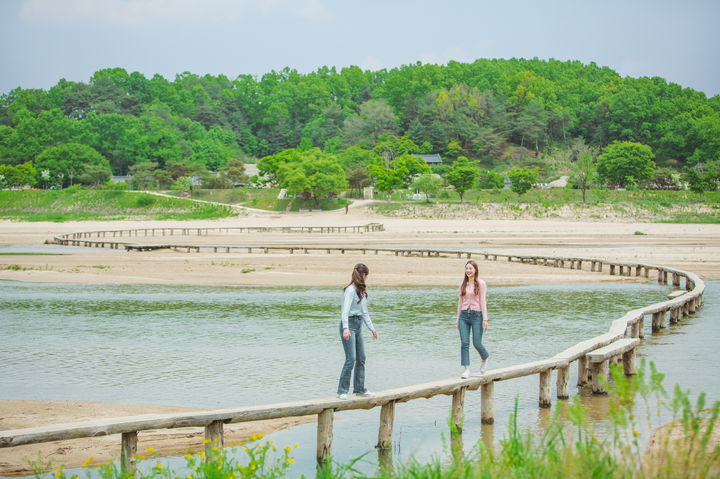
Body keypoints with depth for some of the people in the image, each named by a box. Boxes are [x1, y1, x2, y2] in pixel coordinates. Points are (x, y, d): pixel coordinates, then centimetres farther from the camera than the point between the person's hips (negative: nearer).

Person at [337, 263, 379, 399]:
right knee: (351, 359, -11)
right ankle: (342, 391, -6)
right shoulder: (350, 290, -13)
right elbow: (345, 310, -21)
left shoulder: (362, 291, 15)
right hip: (349, 324, -9)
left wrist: (372, 328, 24)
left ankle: (359, 389, 21)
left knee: (361, 358, 11)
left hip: (358, 326, 9)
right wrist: (345, 328, -31)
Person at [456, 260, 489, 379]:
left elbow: (483, 301, -6)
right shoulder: (463, 284, 10)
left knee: (477, 343, -3)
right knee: (464, 343, -5)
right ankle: (466, 370, -6)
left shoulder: (481, 284, -3)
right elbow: (460, 302, 15)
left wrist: (485, 319, -10)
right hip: (464, 315, 4)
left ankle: (485, 358, 29)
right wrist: (458, 318, 13)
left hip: (476, 315, -4)